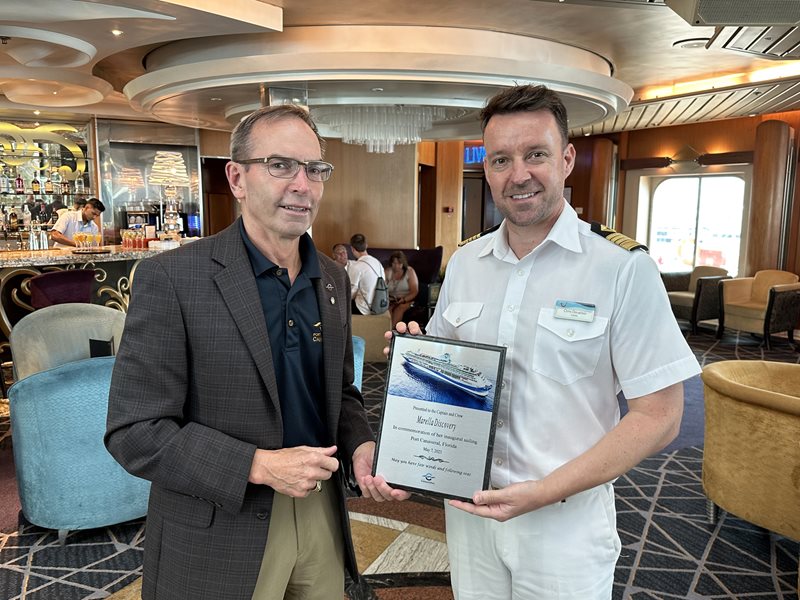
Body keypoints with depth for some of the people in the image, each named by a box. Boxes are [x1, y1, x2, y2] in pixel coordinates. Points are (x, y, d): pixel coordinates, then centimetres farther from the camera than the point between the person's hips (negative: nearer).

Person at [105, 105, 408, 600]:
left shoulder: (333, 279, 2)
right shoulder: (171, 278, -16)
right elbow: (133, 431, -15)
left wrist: (361, 446, -8)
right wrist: (259, 466, -22)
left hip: (322, 514, 5)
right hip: (219, 540, -5)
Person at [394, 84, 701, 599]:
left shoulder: (624, 271, -14)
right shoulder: (463, 263, 1)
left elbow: (659, 416, -14)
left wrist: (543, 492, -20)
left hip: (565, 517, -4)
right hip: (467, 503, 4)